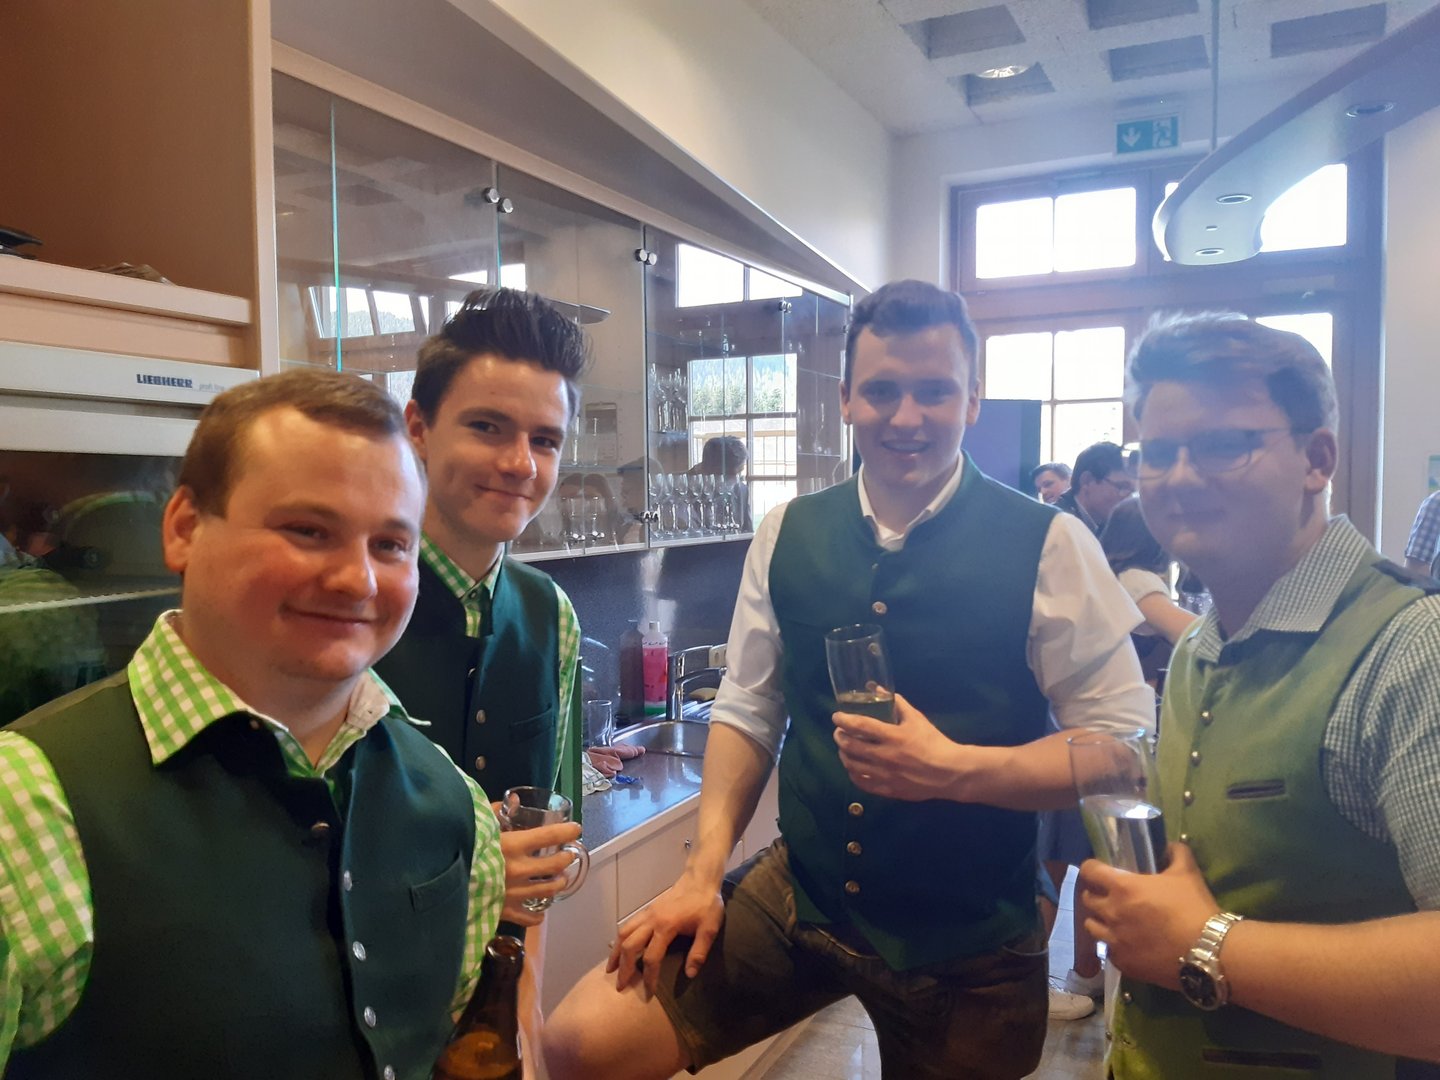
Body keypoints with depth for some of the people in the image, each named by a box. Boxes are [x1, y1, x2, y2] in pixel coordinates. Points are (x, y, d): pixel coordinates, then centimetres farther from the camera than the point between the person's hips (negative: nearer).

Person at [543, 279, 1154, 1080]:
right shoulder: (786, 536, -1)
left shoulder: (1048, 547, -11)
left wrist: (952, 767, -23)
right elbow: (748, 710, 5)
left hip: (967, 938, -2)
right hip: (795, 895, 3)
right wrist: (705, 871, -3)